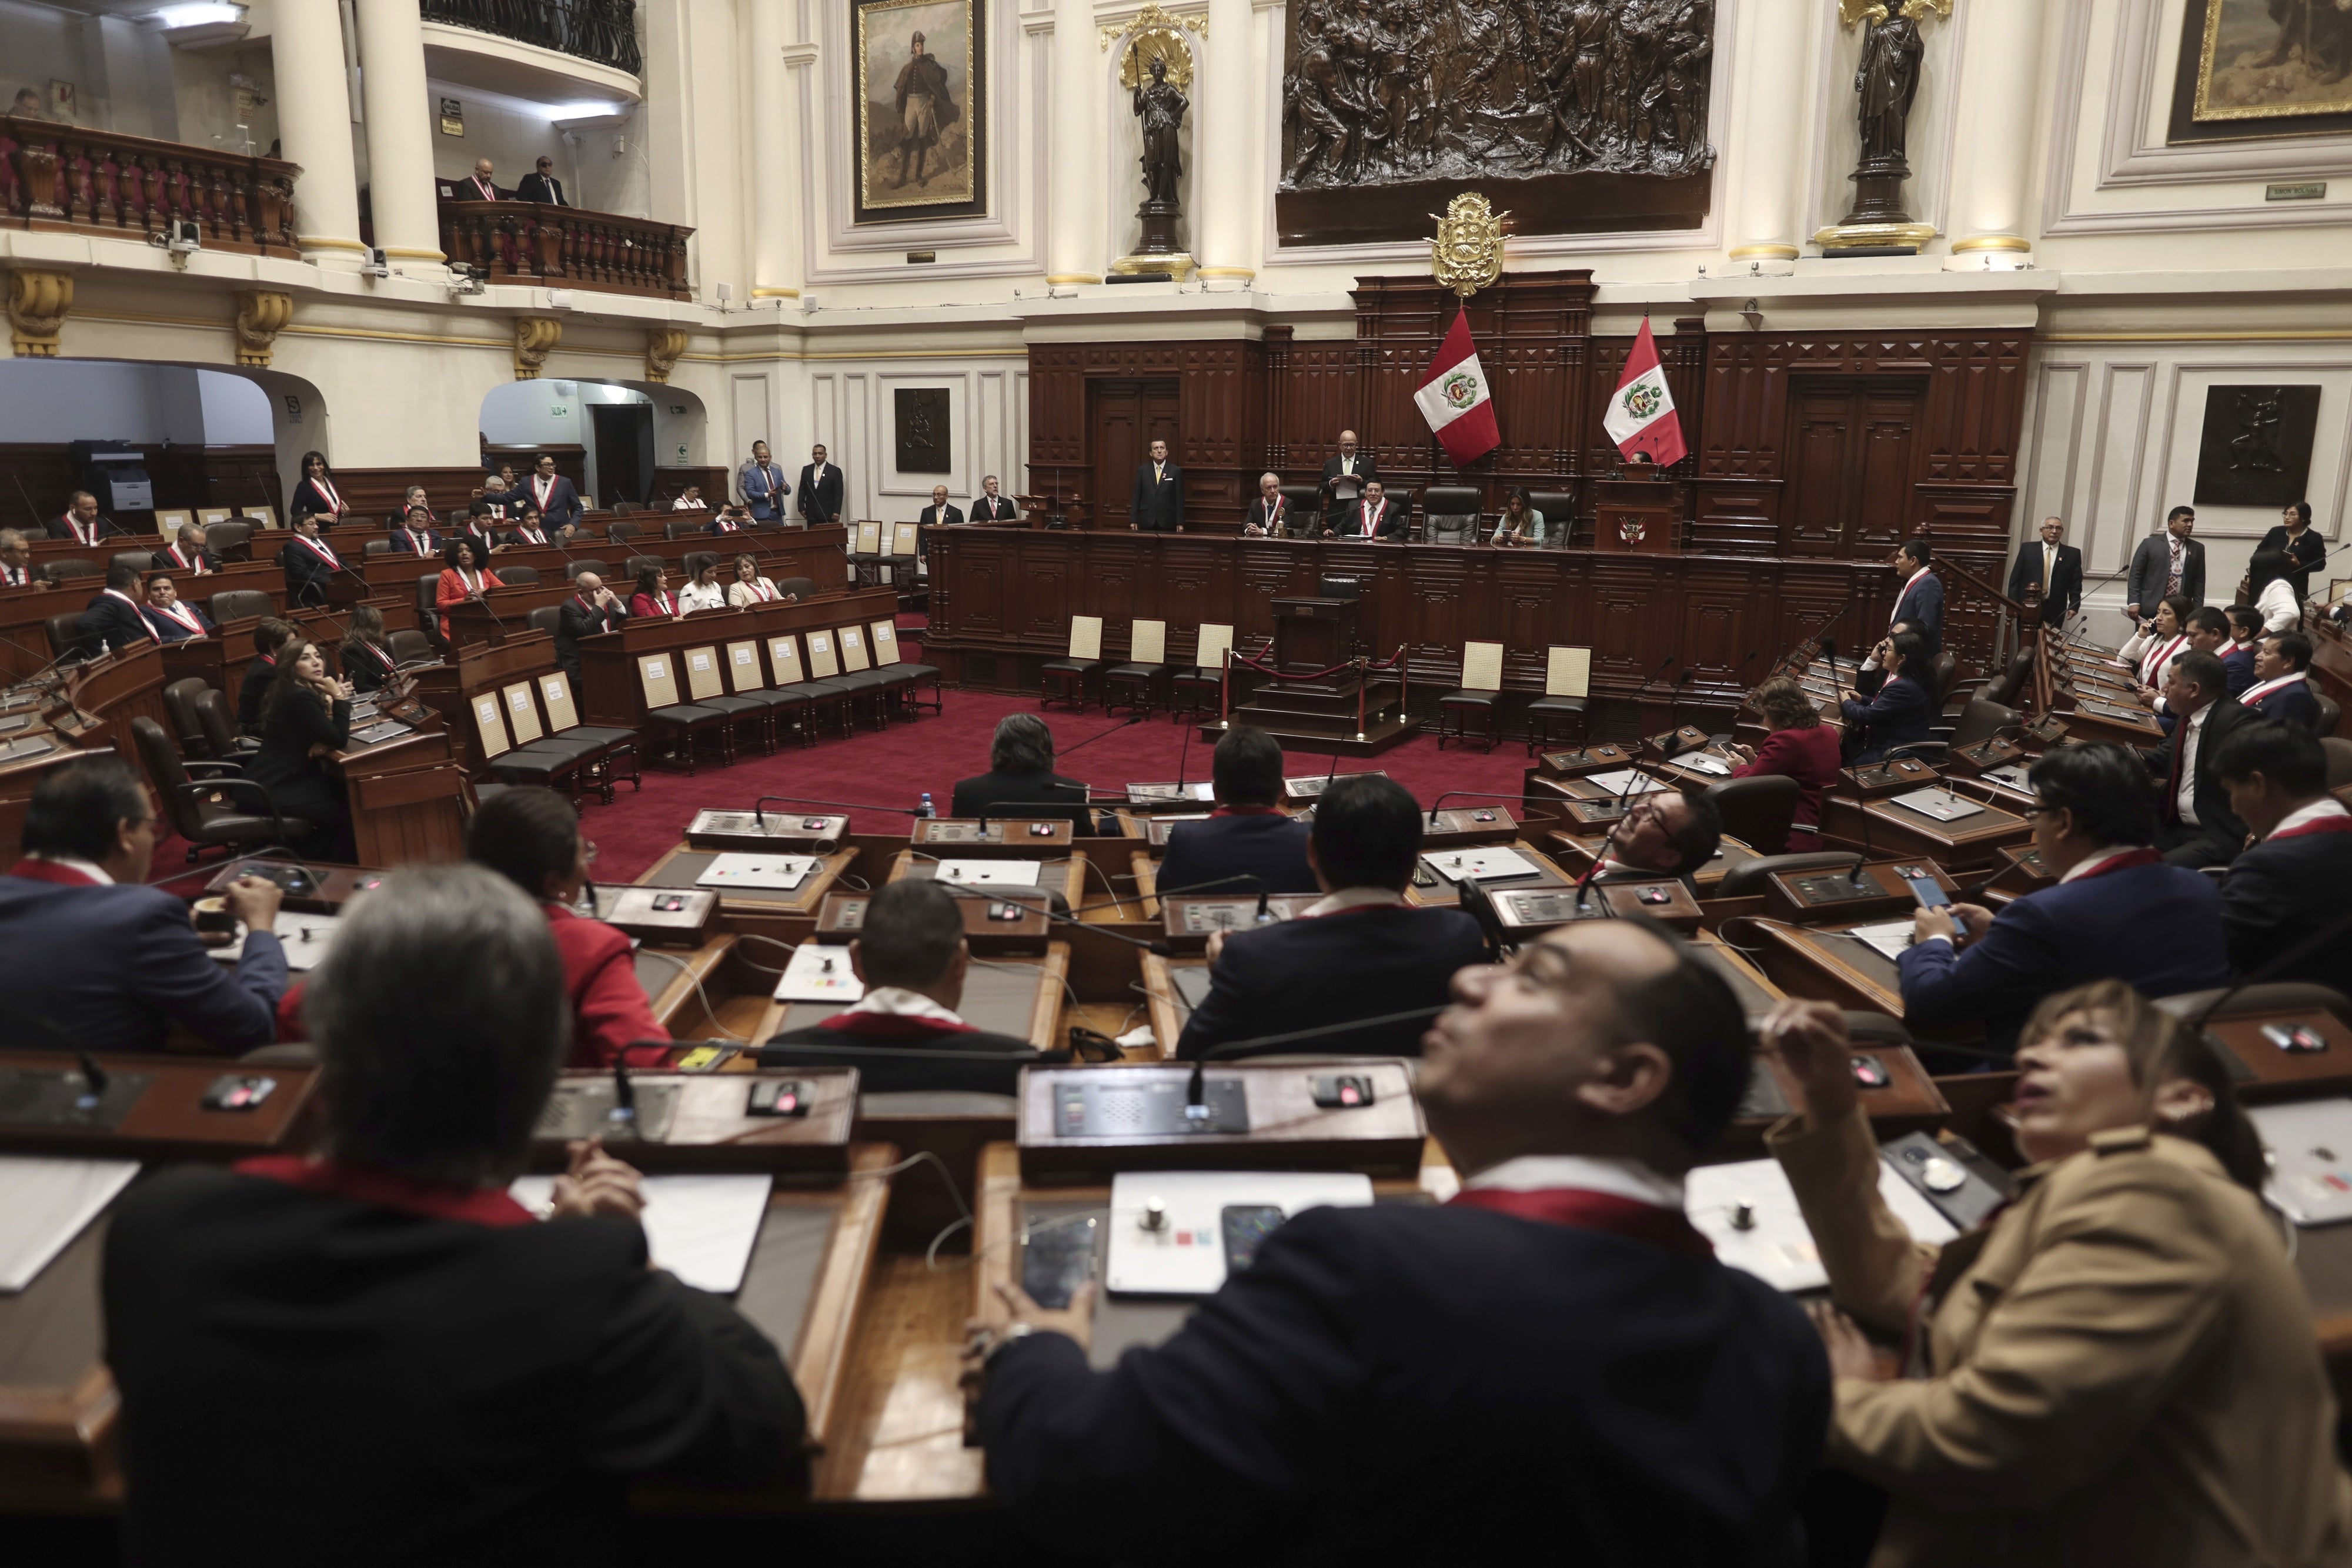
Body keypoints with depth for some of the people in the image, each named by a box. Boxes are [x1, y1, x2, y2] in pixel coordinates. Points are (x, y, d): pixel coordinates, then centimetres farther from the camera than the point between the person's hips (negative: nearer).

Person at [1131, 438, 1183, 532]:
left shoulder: (1176, 471, 3)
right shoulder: (1142, 470, 7)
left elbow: (1180, 499, 1)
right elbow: (1136, 496, 6)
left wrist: (1180, 523, -3)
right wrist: (1133, 520, 1)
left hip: (1168, 522, -1)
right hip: (1147, 521, 1)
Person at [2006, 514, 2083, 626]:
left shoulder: (2072, 554, 8)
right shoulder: (2027, 548, 7)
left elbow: (2076, 585, 7)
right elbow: (2015, 579, 4)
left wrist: (2073, 607, -6)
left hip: (2054, 612, 0)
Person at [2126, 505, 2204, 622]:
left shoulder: (2197, 549, 14)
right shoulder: (2150, 544, 5)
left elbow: (2199, 582, 12)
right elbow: (2135, 575, 2)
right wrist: (2134, 603, -8)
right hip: (2150, 610, -2)